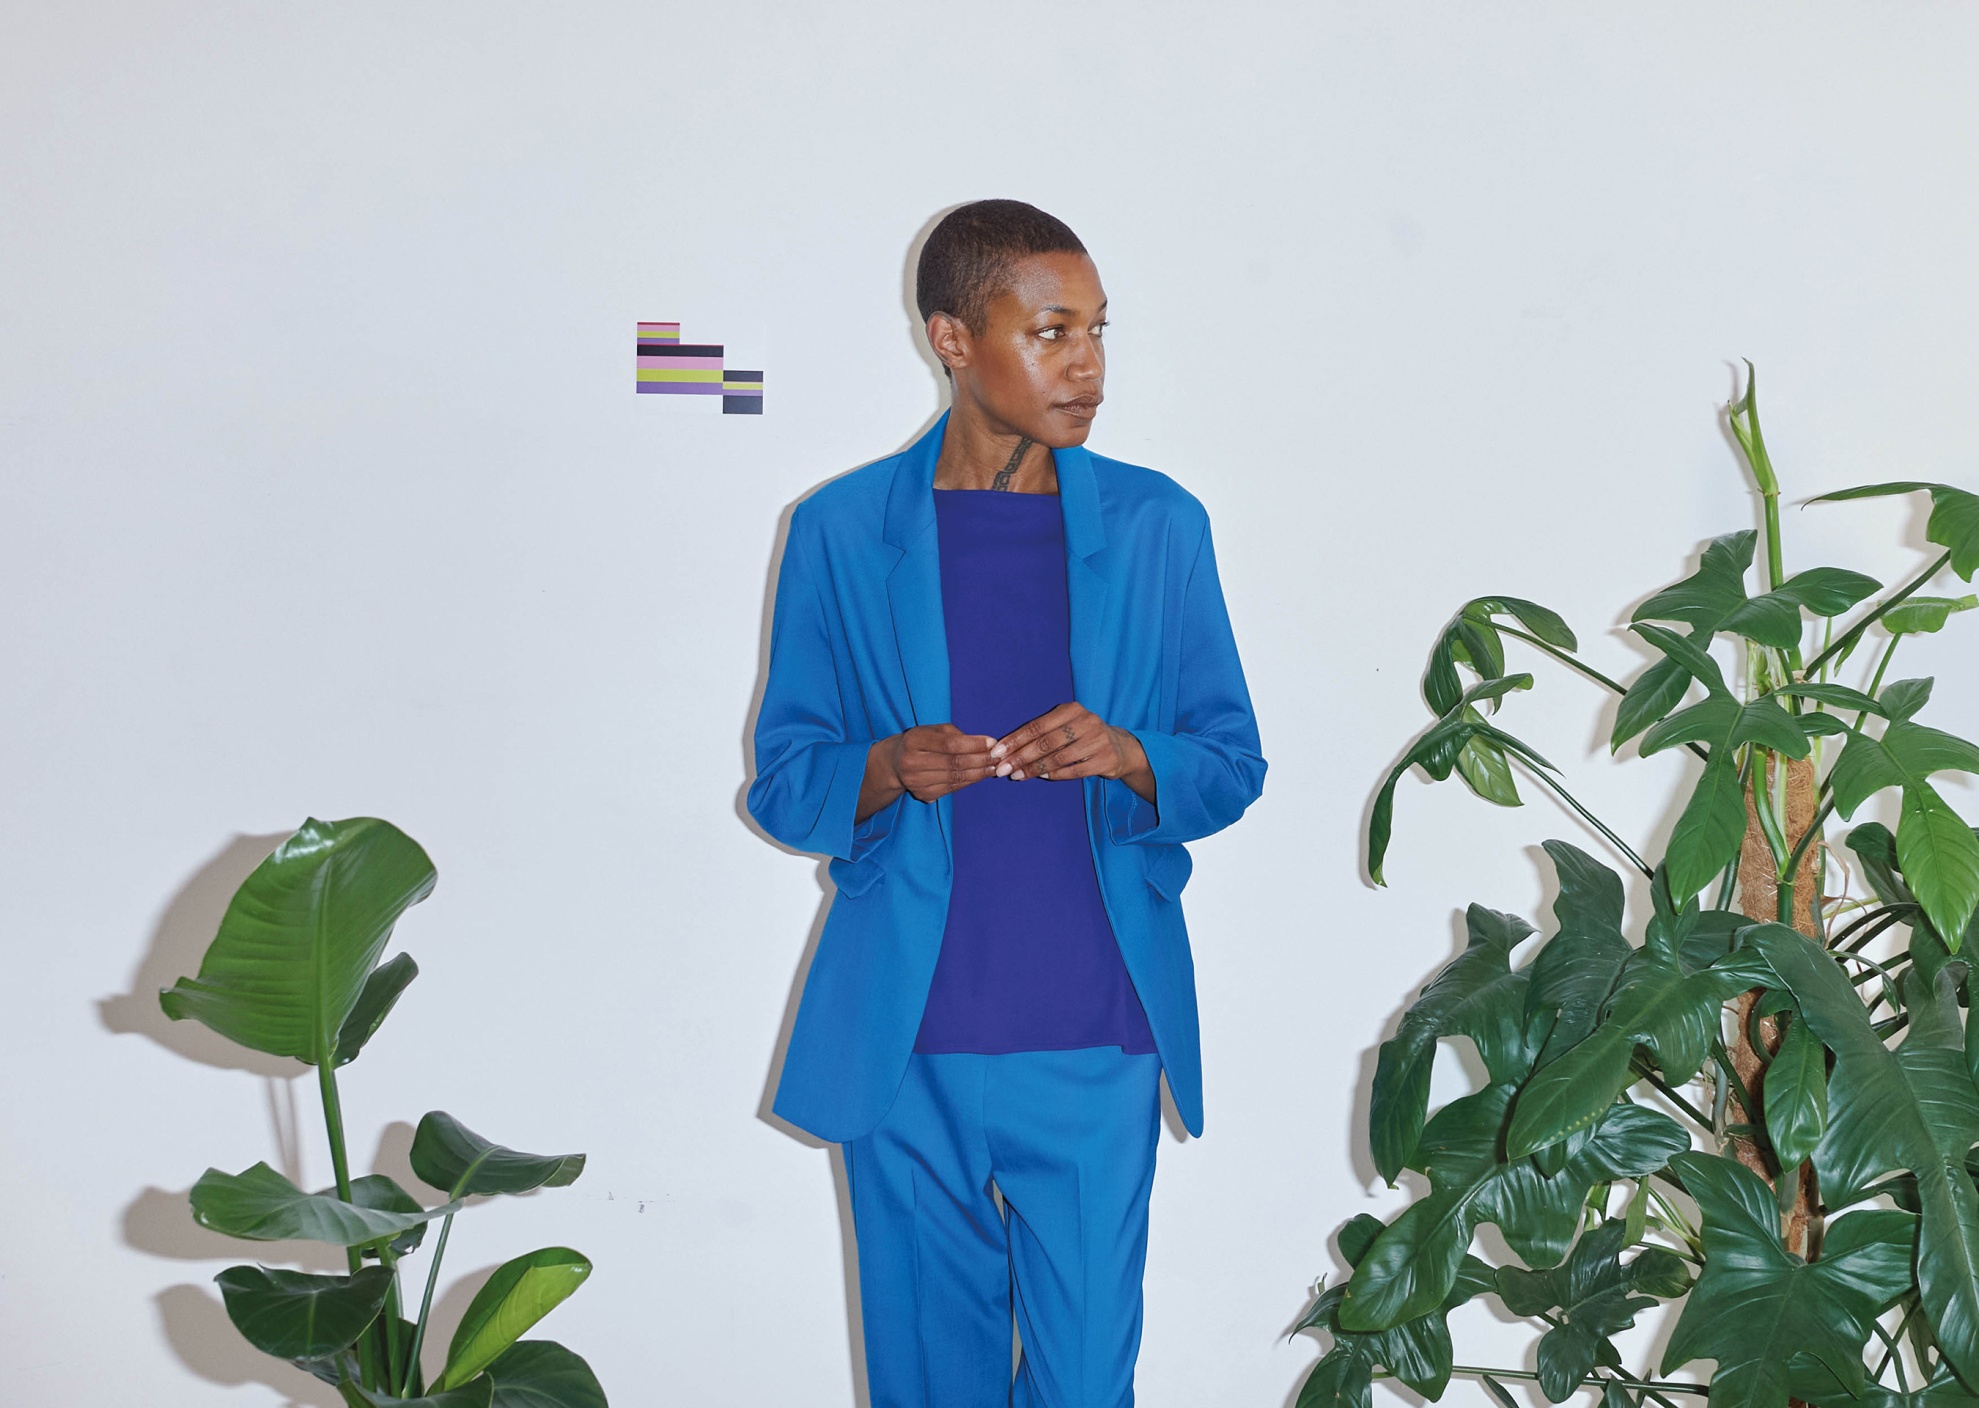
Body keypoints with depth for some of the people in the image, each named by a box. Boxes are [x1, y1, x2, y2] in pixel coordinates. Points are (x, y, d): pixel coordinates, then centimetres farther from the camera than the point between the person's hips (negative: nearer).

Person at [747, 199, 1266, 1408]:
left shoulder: (1157, 526, 5)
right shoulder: (843, 533, 2)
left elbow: (1235, 765, 8)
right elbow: (782, 783, 5)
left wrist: (1127, 757, -13)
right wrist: (890, 771, -16)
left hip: (1096, 1043, 1)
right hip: (905, 1045, 0)